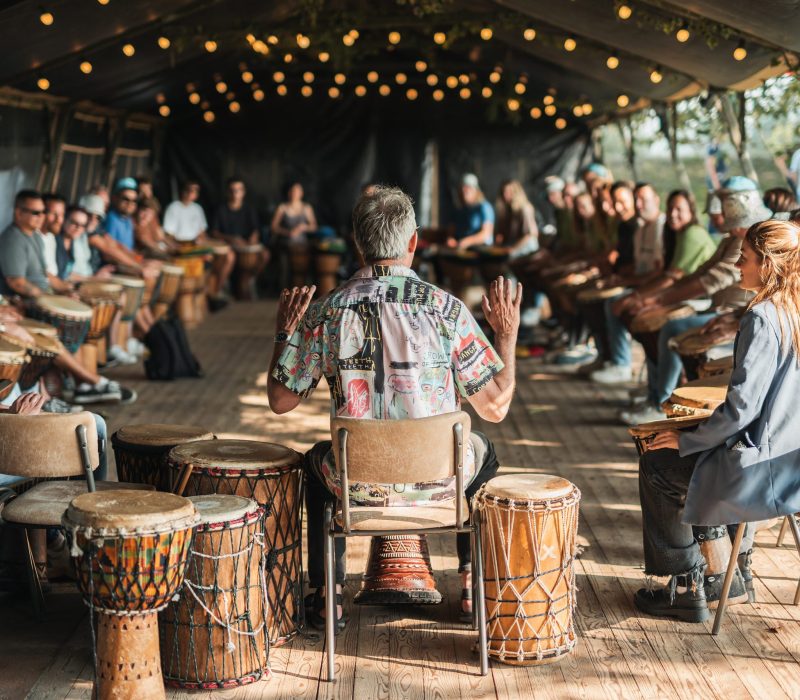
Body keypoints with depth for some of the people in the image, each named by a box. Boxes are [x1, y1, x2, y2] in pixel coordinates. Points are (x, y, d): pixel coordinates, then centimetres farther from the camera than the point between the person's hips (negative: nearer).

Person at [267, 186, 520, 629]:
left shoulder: (326, 312, -9)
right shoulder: (446, 309, -12)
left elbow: (281, 400, 0)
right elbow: (495, 407, -9)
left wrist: (284, 334, 14)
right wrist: (507, 334, 4)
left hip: (357, 482, 1)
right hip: (439, 479, 0)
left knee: (317, 461, 36)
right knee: (481, 451, 34)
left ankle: (327, 596, 36)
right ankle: (474, 586, 38)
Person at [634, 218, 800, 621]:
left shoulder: (762, 319, -21)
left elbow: (742, 407, -23)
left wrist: (688, 441, -10)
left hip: (764, 465, -9)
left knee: (657, 466, 9)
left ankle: (686, 589, 15)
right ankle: (736, 569, 34)